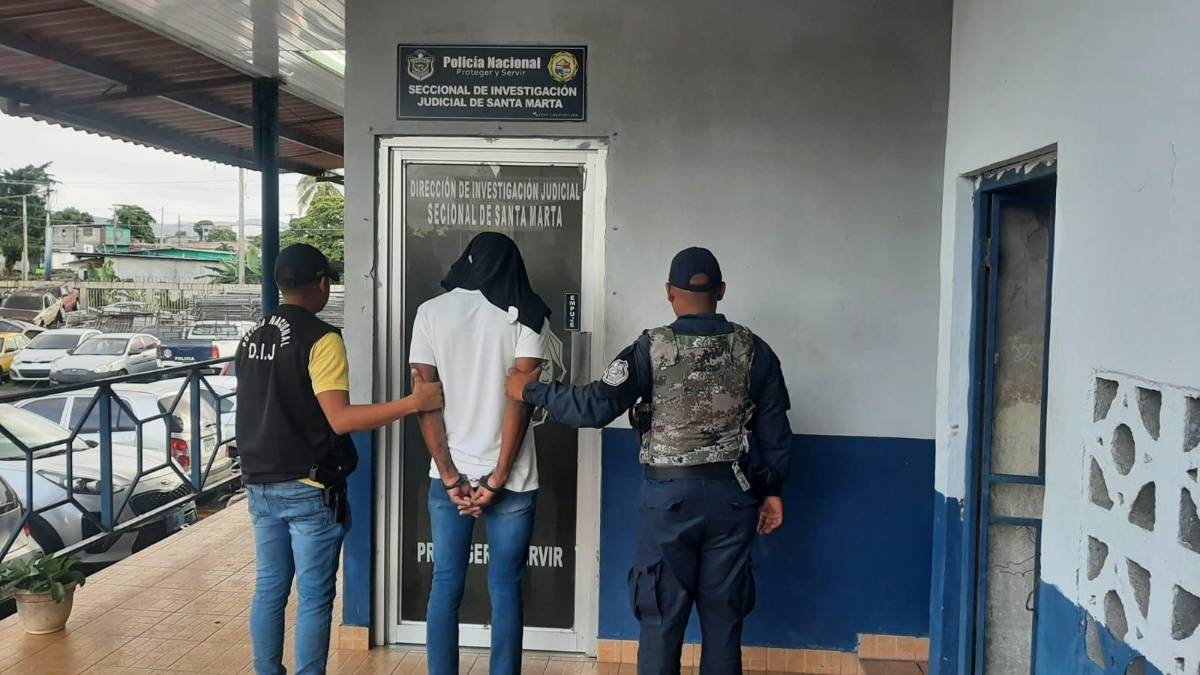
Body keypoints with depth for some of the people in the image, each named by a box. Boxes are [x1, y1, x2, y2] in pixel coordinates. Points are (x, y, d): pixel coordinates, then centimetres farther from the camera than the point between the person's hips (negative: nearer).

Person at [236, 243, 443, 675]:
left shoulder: (253, 336, 9)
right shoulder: (321, 339, -15)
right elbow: (340, 419, -23)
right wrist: (414, 402, -25)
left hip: (261, 485, 8)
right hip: (309, 489, -7)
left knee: (269, 587, 15)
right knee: (314, 597, 2)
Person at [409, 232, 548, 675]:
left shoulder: (431, 312, 2)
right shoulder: (526, 315, -3)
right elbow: (520, 398, -11)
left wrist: (451, 477, -3)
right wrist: (498, 479, -8)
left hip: (448, 475, 2)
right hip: (510, 478, -1)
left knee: (445, 587, 12)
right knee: (505, 590, 9)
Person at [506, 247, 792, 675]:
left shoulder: (653, 348, -10)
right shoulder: (753, 350, 0)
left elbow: (595, 407, -13)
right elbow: (775, 429, 4)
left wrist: (530, 390, 0)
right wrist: (772, 490, 15)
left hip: (670, 494, -3)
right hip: (732, 494, 3)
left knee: (662, 616, 9)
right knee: (723, 614, 13)